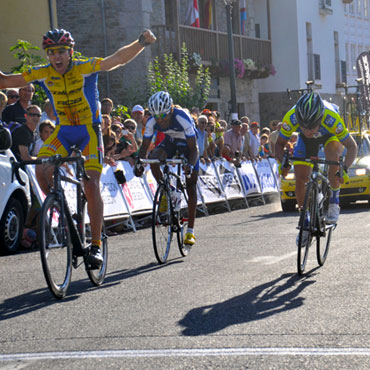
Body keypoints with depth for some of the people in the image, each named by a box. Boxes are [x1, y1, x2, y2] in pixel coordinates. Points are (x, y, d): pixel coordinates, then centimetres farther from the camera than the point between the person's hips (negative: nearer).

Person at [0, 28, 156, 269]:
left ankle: (96, 244, -4)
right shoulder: (43, 74, -7)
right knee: (41, 170, -20)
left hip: (89, 130, -3)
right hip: (63, 131, 3)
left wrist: (142, 42, -38)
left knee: (91, 185, -12)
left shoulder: (86, 68, -16)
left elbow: (119, 59, -24)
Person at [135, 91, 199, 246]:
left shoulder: (182, 118, -36)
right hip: (170, 141, 3)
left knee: (191, 186, -7)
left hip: (188, 143, -3)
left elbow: (193, 149, -36)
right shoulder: (152, 122, -25)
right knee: (153, 158, -30)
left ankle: (190, 231, -1)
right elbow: (144, 146, -19)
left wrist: (190, 165, -53)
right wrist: (139, 164, -37)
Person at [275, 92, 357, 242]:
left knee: (334, 156, -34)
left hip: (330, 135, -2)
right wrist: (282, 163, -39)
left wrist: (344, 169, -46)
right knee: (300, 178, -9)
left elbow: (352, 146, -30)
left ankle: (334, 202, -16)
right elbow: (280, 143, -19)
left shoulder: (331, 118, -42)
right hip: (306, 141, 2)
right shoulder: (290, 118, -37)